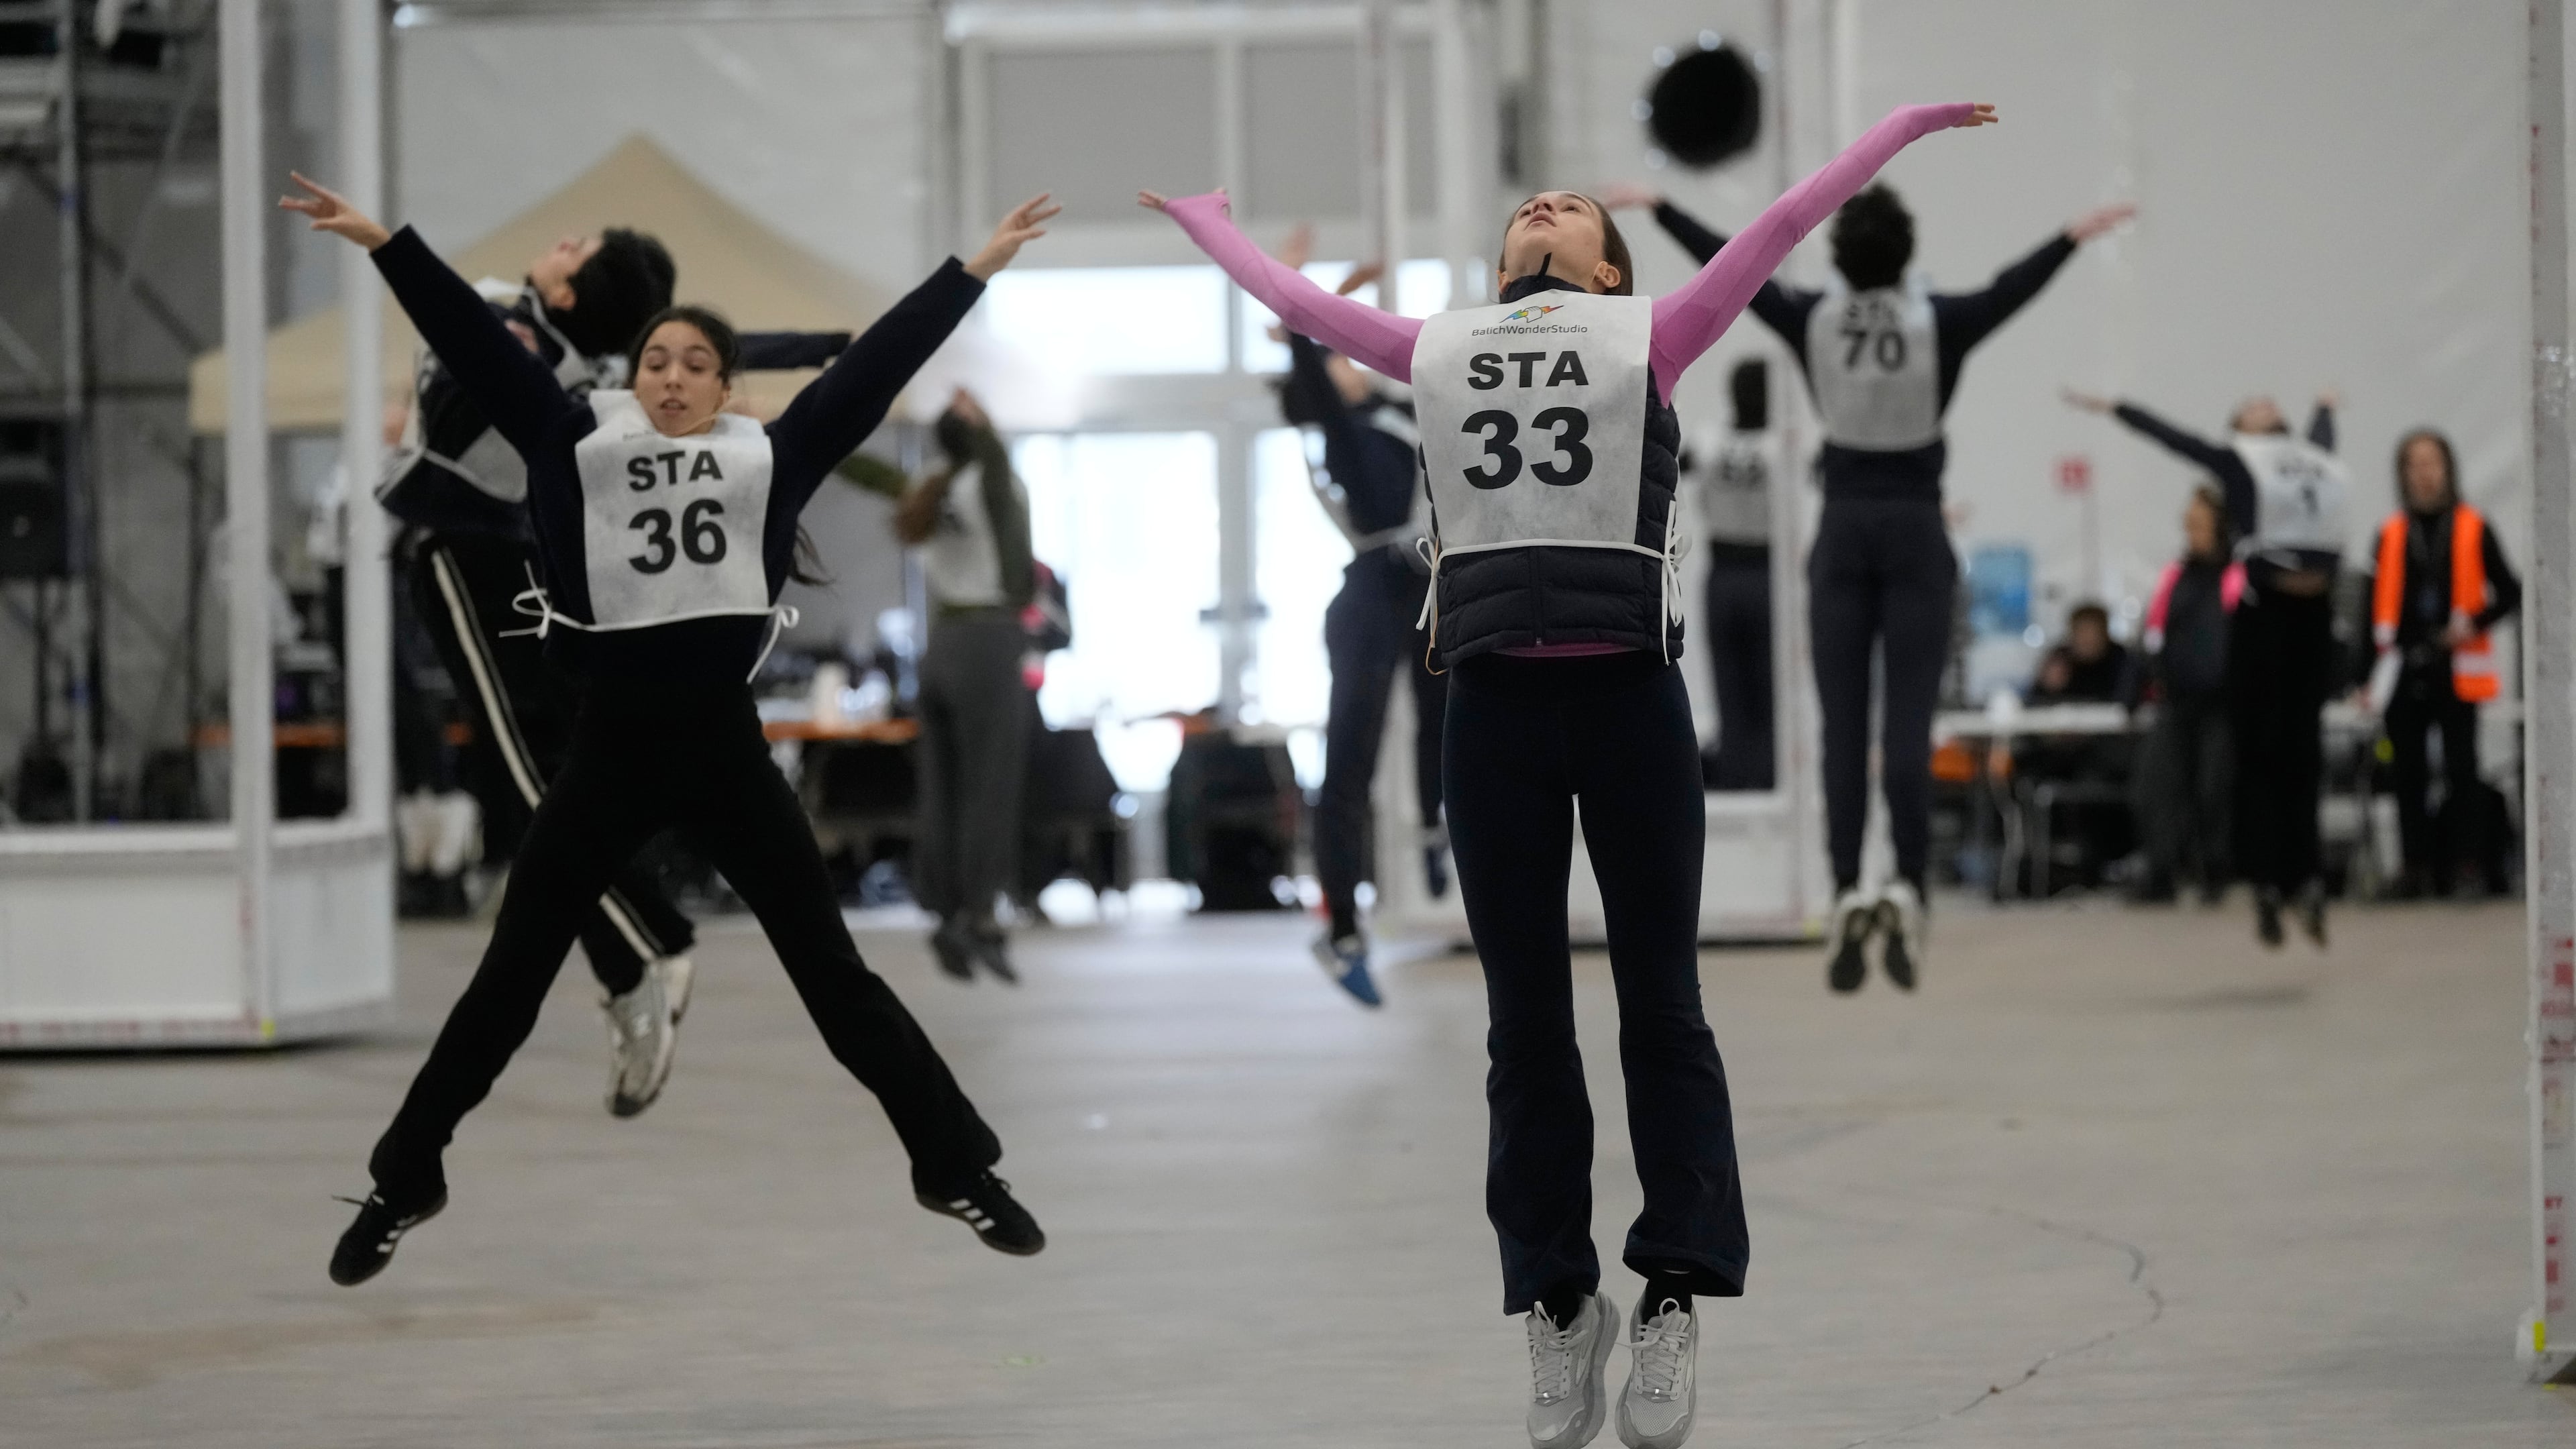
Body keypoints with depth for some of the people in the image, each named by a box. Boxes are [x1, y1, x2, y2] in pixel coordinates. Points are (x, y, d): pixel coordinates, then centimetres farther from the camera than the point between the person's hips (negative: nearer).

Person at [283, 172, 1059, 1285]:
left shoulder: (768, 458, 5)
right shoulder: (581, 444, 5)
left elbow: (875, 365, 6)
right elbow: (476, 343, 3)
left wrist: (974, 269, 6)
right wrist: (384, 243, -1)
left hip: (725, 745, 0)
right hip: (610, 747, 0)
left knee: (832, 969, 5)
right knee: (511, 976, 8)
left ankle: (955, 1165, 15)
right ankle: (405, 1181, 21)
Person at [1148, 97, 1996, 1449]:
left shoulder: (1649, 336, 12)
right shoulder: (1434, 350, 18)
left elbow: (1784, 222, 15)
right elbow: (1288, 294, 31)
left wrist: (1909, 122, 17)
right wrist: (1203, 217, 44)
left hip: (1628, 692, -2)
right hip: (1493, 702, 2)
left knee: (1660, 1005, 0)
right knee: (1524, 1019, 6)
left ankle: (1673, 1297, 4)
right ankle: (1555, 1306, 13)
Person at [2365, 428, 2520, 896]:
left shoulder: (2474, 529, 3)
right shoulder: (2391, 535, 9)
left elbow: (2509, 592, 5)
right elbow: (2378, 608, 10)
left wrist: (2474, 625, -12)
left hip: (2457, 670, -2)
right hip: (2406, 672, 3)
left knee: (2461, 766, -3)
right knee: (2409, 770, 3)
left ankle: (2468, 859, 0)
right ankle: (2417, 864, 8)